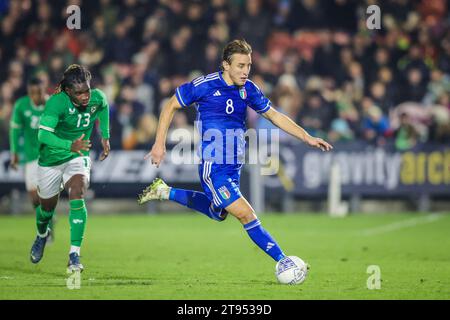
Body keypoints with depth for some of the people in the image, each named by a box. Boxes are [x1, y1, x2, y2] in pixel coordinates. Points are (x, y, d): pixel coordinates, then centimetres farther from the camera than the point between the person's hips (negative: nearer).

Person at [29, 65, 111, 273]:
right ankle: (42, 235, 53)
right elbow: (43, 134, -38)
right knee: (47, 205, 16)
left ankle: (74, 255, -23)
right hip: (50, 160, -1)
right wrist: (70, 145, -51)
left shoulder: (97, 98, -16)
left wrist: (105, 137, 10)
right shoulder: (56, 103, -29)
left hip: (78, 157, 1)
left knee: (77, 197, -24)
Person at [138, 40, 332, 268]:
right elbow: (170, 106, -2)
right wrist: (159, 144, -6)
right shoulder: (205, 86, -13)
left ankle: (165, 192, 40)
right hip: (213, 168, -8)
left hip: (234, 167, 8)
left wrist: (307, 138, 9)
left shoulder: (248, 89, 3)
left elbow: (274, 116, 15)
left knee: (217, 212, 27)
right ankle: (284, 262, -11)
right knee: (246, 215, -15)